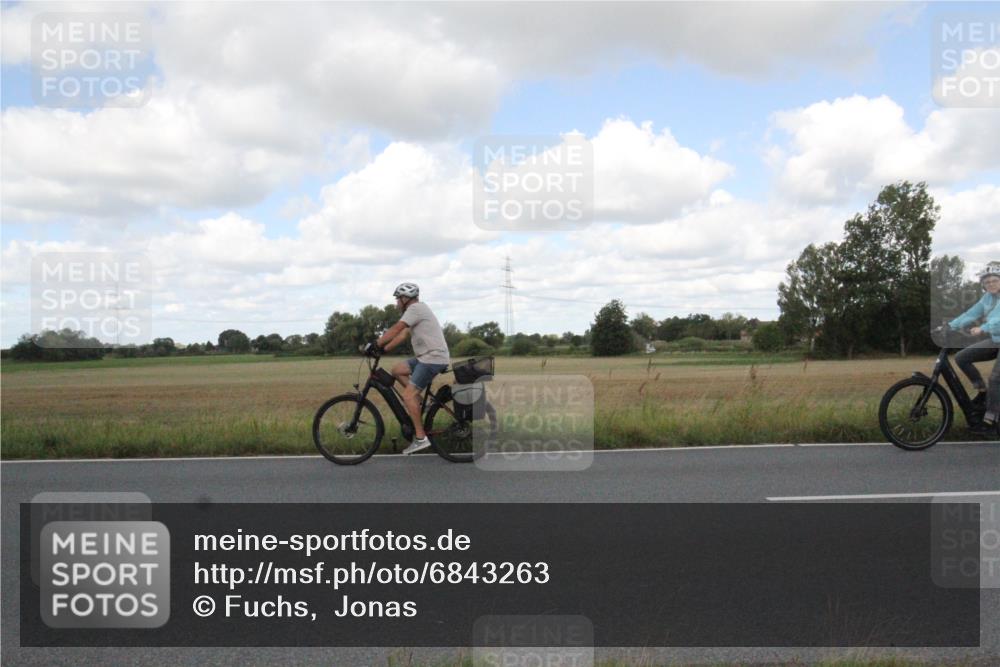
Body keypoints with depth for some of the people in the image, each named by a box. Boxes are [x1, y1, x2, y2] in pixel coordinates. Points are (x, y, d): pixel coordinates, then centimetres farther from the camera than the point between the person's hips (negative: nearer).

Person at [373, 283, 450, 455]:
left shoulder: (416, 308, -10)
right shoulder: (416, 311, 21)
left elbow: (395, 330, -16)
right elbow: (402, 335, 18)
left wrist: (376, 345, -12)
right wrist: (384, 349, 11)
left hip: (433, 358, -10)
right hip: (427, 357, 10)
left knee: (408, 395, -13)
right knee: (397, 370, 12)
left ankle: (421, 438, -12)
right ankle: (417, 401, 13)